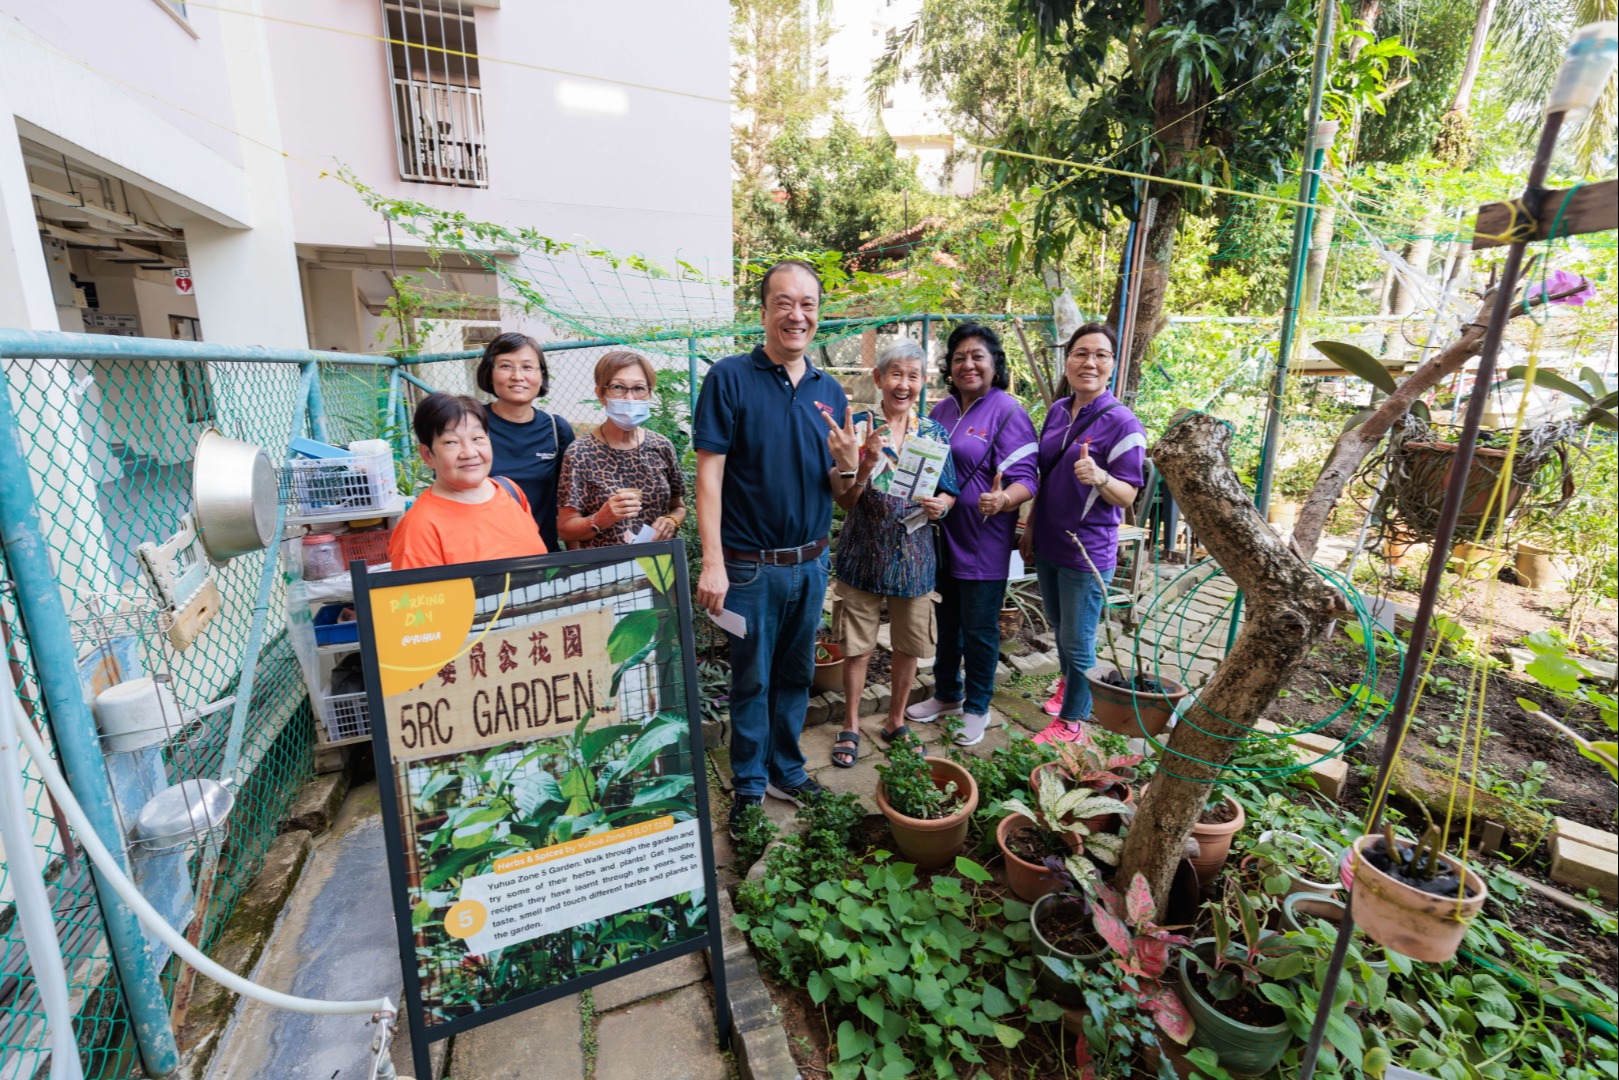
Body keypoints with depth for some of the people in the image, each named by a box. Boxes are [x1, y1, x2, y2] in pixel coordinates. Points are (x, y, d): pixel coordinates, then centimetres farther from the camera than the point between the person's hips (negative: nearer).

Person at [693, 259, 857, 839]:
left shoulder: (829, 391, 6)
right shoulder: (730, 377, -8)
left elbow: (836, 490, 9)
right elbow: (709, 474, -12)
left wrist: (846, 465, -14)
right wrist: (712, 563, -18)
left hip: (811, 562, 5)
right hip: (751, 566, -4)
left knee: (797, 674, 18)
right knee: (751, 680, 10)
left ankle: (787, 769, 38)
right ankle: (750, 784, 30)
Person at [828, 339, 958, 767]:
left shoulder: (935, 432, 2)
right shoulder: (859, 426, -6)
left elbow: (950, 492, 9)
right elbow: (844, 500, -9)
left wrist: (941, 504, -14)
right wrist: (867, 463, -26)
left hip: (914, 553, 3)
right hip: (863, 552, -2)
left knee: (910, 644, 13)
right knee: (858, 645, 8)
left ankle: (896, 722, 35)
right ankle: (850, 727, 28)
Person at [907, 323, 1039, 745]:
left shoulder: (1008, 412, -11)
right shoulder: (943, 409, 9)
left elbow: (1025, 480, -17)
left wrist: (1002, 500, -38)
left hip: (984, 542, -6)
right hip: (942, 535, 6)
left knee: (979, 628, 6)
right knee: (946, 622, 19)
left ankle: (976, 708, 26)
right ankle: (946, 695, 38)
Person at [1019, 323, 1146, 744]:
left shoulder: (1123, 424, -14)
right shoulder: (1057, 411, 5)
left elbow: (1128, 495, -14)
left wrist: (1099, 477, -34)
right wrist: (1031, 526, 14)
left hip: (1087, 550, -6)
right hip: (1048, 541, 6)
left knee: (1078, 640, 5)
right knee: (1057, 625, 22)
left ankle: (1072, 719, 24)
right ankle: (1068, 682, 47)